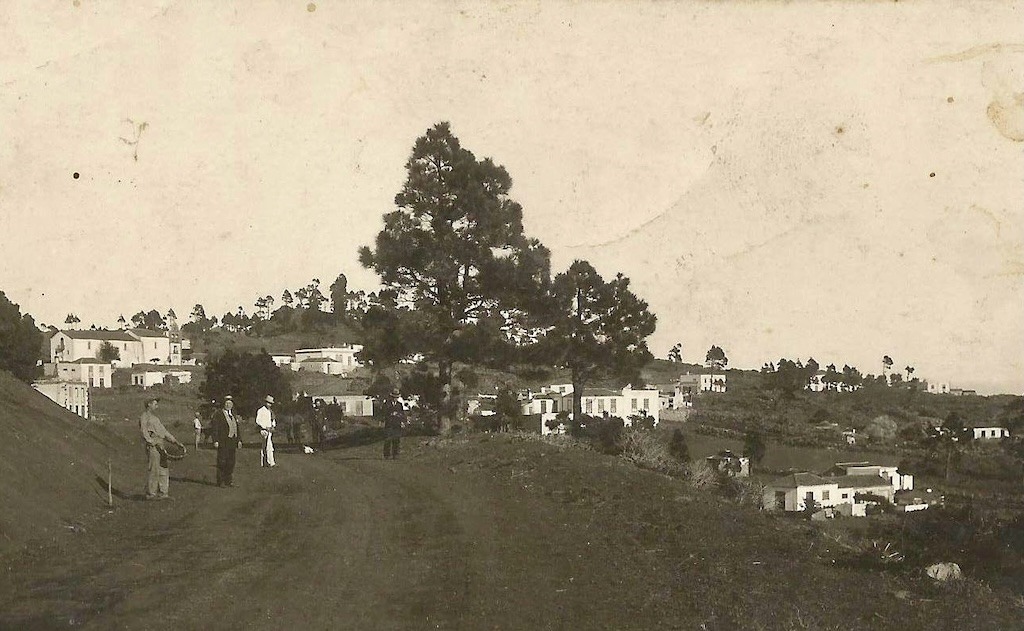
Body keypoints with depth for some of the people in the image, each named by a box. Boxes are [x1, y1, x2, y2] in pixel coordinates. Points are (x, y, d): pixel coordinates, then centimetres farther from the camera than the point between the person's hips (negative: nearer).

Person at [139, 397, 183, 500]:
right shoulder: (144, 416, -2)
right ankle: (150, 493, -1)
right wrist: (152, 442, -20)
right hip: (152, 446, -9)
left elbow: (164, 431, 27)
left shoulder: (155, 417, 25)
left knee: (164, 470, 7)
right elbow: (144, 432, -12)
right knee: (153, 470, -8)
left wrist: (175, 441, 21)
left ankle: (162, 493, 11)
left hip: (160, 446, 9)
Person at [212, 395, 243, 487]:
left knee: (231, 462, 7)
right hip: (223, 442, -6)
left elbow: (238, 428, 19)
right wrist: (215, 440, -14)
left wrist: (239, 440, 12)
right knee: (222, 462, -4)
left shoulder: (233, 415, 17)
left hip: (232, 441, 6)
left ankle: (229, 481, 15)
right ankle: (220, 482, 2)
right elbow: (215, 428, -7)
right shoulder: (218, 414, -1)